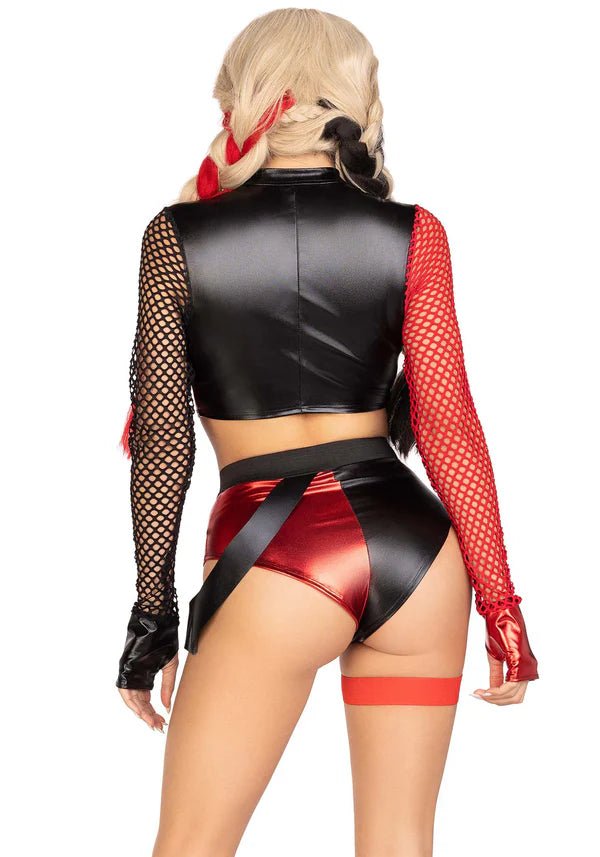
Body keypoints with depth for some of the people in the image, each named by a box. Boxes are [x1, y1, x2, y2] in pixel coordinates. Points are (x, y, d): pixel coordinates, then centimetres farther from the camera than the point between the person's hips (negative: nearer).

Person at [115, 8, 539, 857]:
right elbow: (449, 426, 0)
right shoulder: (413, 234, 2)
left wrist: (154, 609, 8)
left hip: (277, 556, -2)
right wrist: (499, 599, 5)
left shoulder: (176, 238, 0)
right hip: (410, 542, 3)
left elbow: (162, 438, 1)